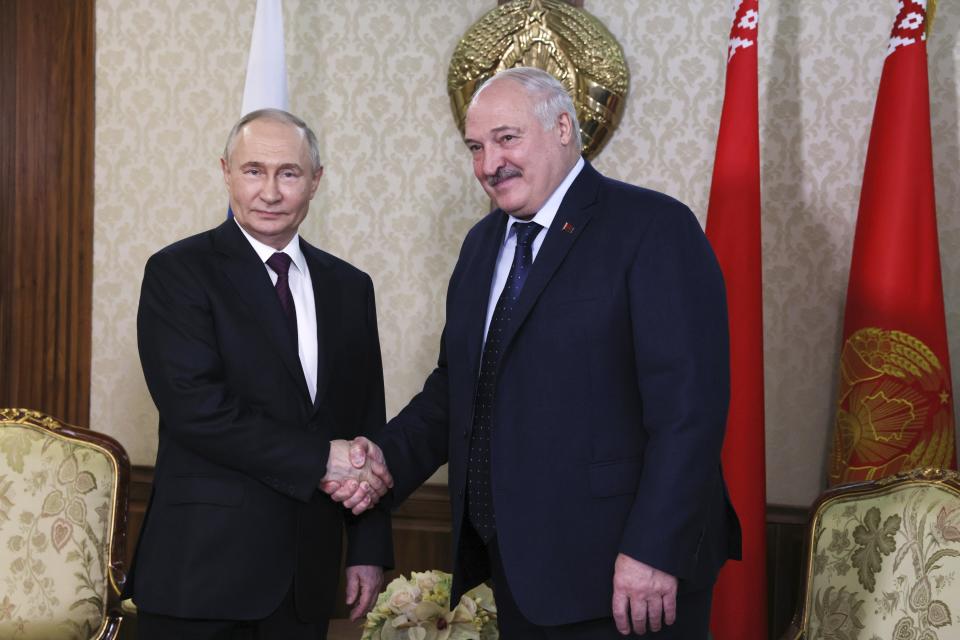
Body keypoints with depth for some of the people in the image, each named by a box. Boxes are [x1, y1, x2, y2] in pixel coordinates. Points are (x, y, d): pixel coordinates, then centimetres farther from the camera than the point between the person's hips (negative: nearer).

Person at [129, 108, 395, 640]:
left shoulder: (349, 287, 11)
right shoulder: (178, 271, -5)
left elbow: (366, 423, 12)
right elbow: (195, 406, -17)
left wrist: (369, 550, 7)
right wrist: (320, 458, -16)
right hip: (205, 564, -4)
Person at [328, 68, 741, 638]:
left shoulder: (654, 228, -11)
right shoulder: (484, 243, 14)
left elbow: (689, 403, -17)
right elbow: (457, 382, 18)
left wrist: (653, 551, -22)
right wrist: (389, 458, 1)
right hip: (516, 568, 7)